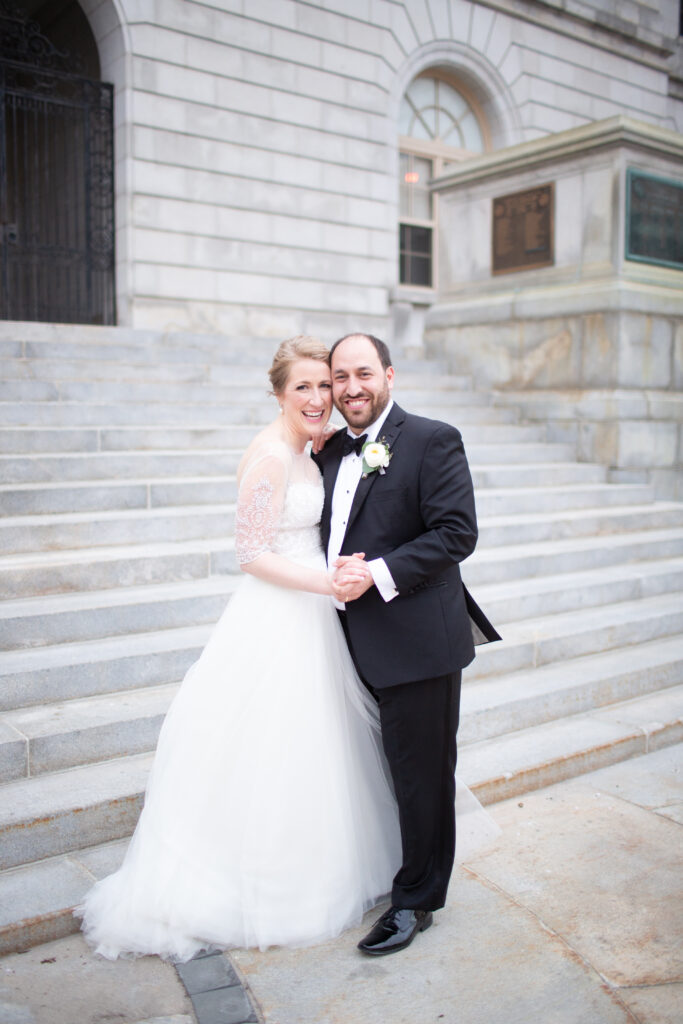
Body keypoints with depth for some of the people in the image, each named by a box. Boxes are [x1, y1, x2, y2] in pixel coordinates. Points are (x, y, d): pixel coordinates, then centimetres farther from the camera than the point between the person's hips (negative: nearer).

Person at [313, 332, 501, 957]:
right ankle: (369, 878, 39)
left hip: (417, 641, -6)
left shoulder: (433, 441, -9)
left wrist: (377, 574, -21)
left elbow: (457, 532, -16)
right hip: (356, 642, 7)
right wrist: (337, 574, -3)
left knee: (422, 772, 7)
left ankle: (417, 900, 25)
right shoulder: (331, 452, 12)